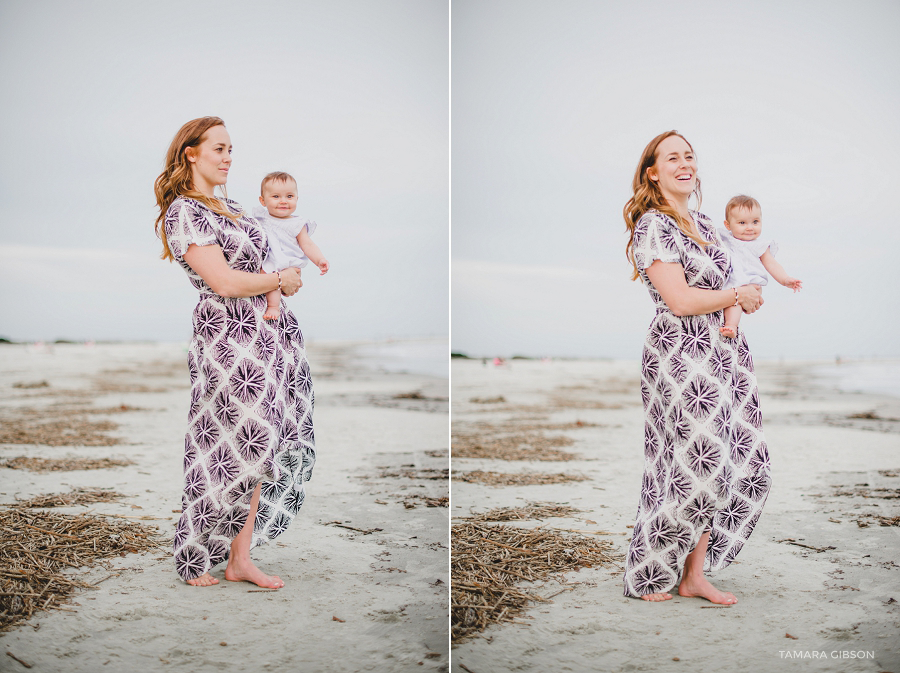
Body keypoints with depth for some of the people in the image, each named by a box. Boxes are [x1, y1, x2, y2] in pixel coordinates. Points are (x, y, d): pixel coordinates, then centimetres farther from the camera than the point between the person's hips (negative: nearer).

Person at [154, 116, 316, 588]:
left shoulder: (229, 207, 17)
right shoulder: (183, 212, -9)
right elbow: (225, 283, -17)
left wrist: (292, 274, 4)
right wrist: (280, 280, -4)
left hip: (271, 333, 8)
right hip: (229, 338, -8)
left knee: (260, 447, 8)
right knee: (233, 450, -2)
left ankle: (240, 559, 17)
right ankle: (194, 559, 16)